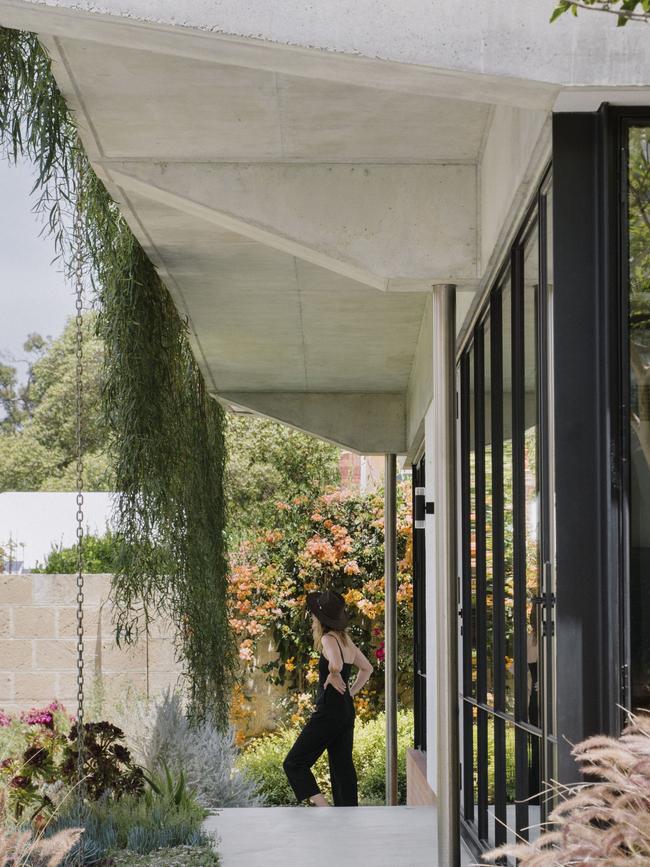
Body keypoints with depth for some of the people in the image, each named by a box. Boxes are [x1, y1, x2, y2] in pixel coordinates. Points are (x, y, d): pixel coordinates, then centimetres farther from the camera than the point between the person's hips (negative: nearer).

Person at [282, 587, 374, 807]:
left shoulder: (329, 639, -14)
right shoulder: (346, 638, 11)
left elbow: (336, 665, -35)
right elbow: (367, 669, 22)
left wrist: (332, 679, -15)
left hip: (329, 711, -9)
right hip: (347, 710, 9)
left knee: (294, 763, -1)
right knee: (342, 766, 11)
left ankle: (322, 807, -12)